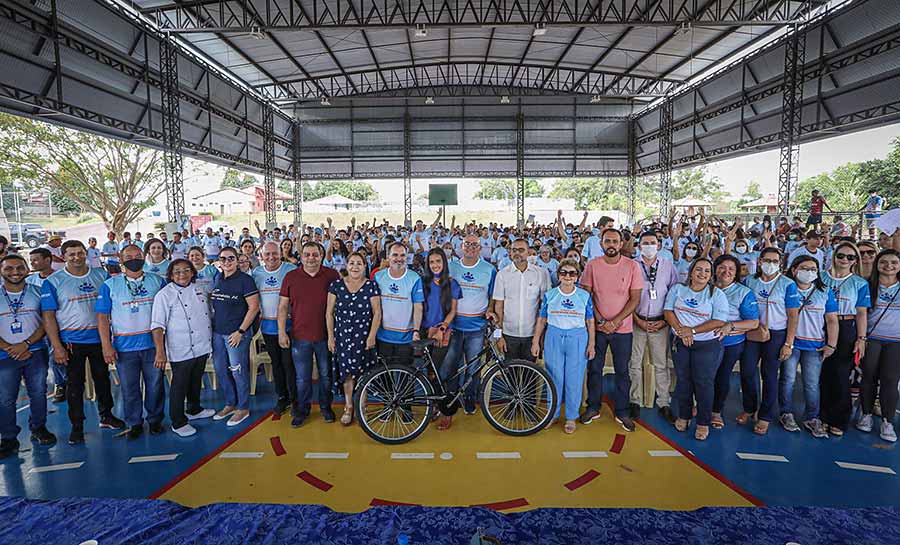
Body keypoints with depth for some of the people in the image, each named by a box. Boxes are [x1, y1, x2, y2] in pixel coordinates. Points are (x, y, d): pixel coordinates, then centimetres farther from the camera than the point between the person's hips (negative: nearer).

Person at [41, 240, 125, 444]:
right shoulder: (53, 281, -5)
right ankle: (77, 426, 19)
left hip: (99, 337, 3)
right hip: (72, 341, -3)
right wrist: (57, 346, -13)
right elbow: (48, 316, -8)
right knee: (75, 384, 6)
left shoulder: (101, 275, 2)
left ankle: (106, 416, 31)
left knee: (102, 378, 15)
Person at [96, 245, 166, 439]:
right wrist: (106, 346, -6)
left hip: (153, 343, 1)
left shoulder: (157, 281, 5)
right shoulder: (110, 285, 2)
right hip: (124, 346, 0)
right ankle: (134, 424, 25)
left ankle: (155, 420, 25)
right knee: (129, 388, 8)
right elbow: (102, 316, 0)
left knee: (155, 385, 8)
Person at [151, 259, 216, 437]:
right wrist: (160, 352, -22)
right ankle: (178, 422, 17)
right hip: (181, 351, -6)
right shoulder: (164, 295, -10)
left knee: (196, 381, 21)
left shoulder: (199, 290, 9)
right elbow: (157, 326, -15)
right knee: (179, 385, 4)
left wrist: (211, 341, 18)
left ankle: (194, 410, 39)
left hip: (202, 347, 6)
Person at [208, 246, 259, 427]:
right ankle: (230, 404, 31)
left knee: (238, 372, 1)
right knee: (221, 370, 14)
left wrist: (240, 331, -15)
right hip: (217, 333, 6)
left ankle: (243, 408, 17)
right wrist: (211, 327, 10)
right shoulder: (217, 279, 9)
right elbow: (212, 304, 19)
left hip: (236, 334, -6)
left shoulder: (245, 280, -10)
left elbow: (253, 307, -13)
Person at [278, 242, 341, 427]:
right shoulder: (291, 277, 0)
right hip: (300, 336, 0)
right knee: (302, 377, 10)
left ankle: (325, 407, 32)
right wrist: (281, 332, -4)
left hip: (325, 335, 0)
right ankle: (301, 410, 28)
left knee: (326, 375, 14)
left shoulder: (332, 275, -2)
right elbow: (283, 306, 3)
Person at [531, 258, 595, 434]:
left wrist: (591, 344, 2)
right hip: (554, 339, 1)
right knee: (554, 378, 6)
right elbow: (541, 320, 6)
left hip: (577, 339, 0)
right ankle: (553, 414, 22)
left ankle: (571, 417, 19)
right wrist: (535, 342, 3)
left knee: (574, 379, 4)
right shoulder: (549, 295, 3)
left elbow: (590, 322, 6)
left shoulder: (585, 296, 2)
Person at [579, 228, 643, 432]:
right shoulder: (592, 265, -3)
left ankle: (621, 412, 24)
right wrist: (600, 320, -11)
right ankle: (593, 407, 26)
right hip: (597, 326, 1)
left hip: (622, 328, 0)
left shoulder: (632, 266, -5)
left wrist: (615, 322, -13)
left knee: (622, 371, 9)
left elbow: (635, 298, -5)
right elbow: (587, 295, -2)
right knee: (594, 369, 11)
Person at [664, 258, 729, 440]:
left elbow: (719, 321, -12)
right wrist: (681, 330, -15)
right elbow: (668, 311, -1)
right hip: (681, 344, 3)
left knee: (703, 383, 1)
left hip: (708, 345, -2)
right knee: (683, 380, 11)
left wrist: (692, 331, -17)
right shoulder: (677, 289, 5)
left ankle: (703, 423, 15)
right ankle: (683, 416, 28)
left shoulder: (716, 294, -4)